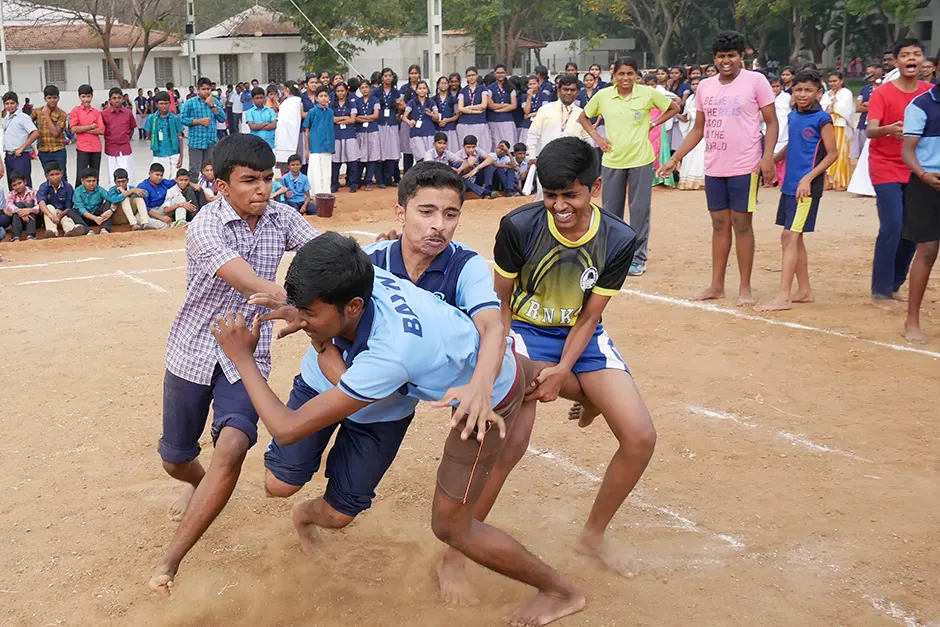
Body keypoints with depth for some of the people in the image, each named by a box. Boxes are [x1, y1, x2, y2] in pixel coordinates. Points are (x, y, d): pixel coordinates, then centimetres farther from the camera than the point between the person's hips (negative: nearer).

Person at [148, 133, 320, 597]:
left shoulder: (282, 219, -5)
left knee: (232, 448, -22)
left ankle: (170, 562, -11)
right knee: (175, 459, 14)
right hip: (192, 353, -1)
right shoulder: (205, 227, -21)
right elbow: (253, 286, -33)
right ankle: (199, 484, 54)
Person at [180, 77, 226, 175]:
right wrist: (199, 121, -12)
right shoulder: (190, 103, -1)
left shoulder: (215, 101, 8)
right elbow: (182, 118, -4)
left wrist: (212, 105, -8)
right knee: (195, 170, -3)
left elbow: (222, 119, 1)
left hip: (211, 141, 3)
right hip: (196, 142, -3)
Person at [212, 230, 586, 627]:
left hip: (490, 400, -6)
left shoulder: (387, 356, -44)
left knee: (450, 526, 1)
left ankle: (561, 593, 21)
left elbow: (286, 429, -38)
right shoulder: (361, 282, -26)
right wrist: (325, 344, -24)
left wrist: (242, 357, -28)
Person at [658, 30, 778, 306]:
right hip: (713, 168, 5)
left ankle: (745, 288, 8)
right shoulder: (705, 86, 10)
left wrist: (768, 156, -17)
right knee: (719, 224, 10)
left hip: (745, 167, -5)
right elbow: (698, 129, 16)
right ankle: (717, 285, 17)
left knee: (742, 223, -1)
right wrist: (675, 158, 10)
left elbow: (771, 122, -4)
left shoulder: (756, 81, -4)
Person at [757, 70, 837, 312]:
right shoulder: (792, 116, 12)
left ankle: (783, 297, -11)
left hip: (807, 187, -8)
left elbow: (832, 154, -10)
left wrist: (808, 178, -19)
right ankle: (804, 291, 23)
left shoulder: (822, 119, -10)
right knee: (792, 238, 12)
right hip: (789, 184, 8)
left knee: (790, 237, -12)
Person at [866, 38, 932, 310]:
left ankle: (894, 284, 23)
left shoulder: (930, 92, 3)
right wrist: (888, 130, -42)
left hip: (916, 169, 5)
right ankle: (880, 291, -5)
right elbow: (870, 130, -21)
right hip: (887, 169, -5)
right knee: (892, 227, -13)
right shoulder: (882, 93, -11)